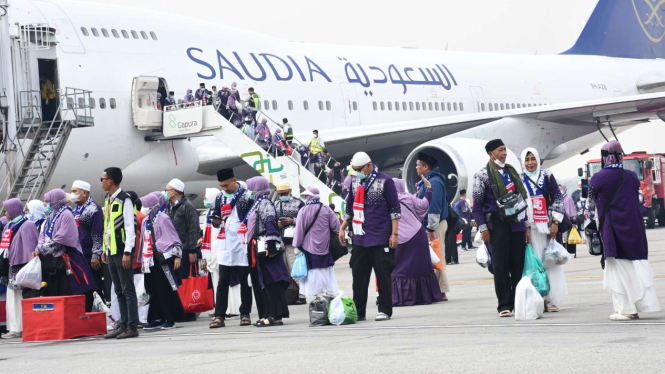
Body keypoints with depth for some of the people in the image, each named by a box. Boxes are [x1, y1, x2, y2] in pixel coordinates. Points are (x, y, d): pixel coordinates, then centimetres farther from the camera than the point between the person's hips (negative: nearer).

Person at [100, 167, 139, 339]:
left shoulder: (124, 200, -10)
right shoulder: (108, 199, 15)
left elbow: (130, 227, -14)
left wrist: (127, 252, -18)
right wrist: (105, 250, 17)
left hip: (122, 251, -8)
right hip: (111, 251, 8)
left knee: (127, 289, -5)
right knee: (118, 291, 10)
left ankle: (132, 327, -3)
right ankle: (123, 324, 14)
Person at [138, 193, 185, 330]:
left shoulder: (162, 219, -8)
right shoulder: (146, 221, 14)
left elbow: (173, 238, -9)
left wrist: (177, 256, -13)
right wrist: (143, 261, 20)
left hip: (164, 259, -7)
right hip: (151, 261, 7)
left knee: (167, 290, -4)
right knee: (154, 291, 7)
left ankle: (170, 320, 1)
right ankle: (157, 318, 12)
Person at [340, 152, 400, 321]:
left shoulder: (384, 181, -5)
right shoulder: (355, 182, 12)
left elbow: (395, 209, -5)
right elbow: (350, 207, 22)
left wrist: (394, 234, -9)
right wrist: (342, 228, 17)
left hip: (380, 238, -5)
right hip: (359, 238, 5)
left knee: (383, 275, 0)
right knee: (359, 275, 5)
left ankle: (385, 310, 6)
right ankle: (358, 312, 10)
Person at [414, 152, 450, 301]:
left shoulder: (434, 182, -16)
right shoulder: (426, 181, 16)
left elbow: (434, 206, -22)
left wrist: (431, 228, -23)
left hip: (435, 225, -10)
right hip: (429, 225, 10)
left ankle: (440, 291, -5)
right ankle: (439, 290, 13)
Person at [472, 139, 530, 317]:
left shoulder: (511, 172, 16)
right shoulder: (482, 176, -1)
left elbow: (522, 199, 19)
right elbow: (477, 204, -3)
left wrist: (527, 225, 15)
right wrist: (483, 228, -9)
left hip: (517, 224, 5)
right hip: (497, 226, -5)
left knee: (519, 265, 3)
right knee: (500, 266, -2)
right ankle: (504, 305, 2)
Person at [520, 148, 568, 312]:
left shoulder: (547, 177, 5)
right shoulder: (520, 180, 7)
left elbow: (558, 199, 3)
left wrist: (555, 223, -6)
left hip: (547, 226, 0)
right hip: (530, 228, 0)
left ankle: (551, 300, 4)